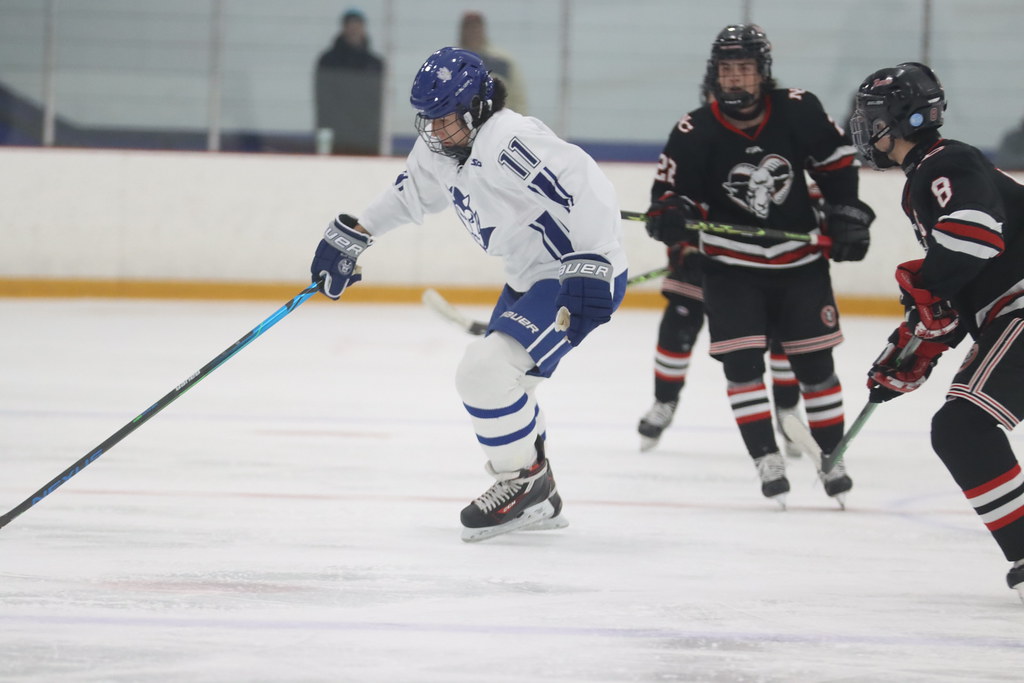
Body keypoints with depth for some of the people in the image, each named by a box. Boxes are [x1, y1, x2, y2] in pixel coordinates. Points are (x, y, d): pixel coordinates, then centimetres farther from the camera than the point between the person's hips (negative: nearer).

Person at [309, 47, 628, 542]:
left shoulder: (510, 142, -27)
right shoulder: (439, 149, 3)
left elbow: (587, 187, -32)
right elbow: (409, 195, 23)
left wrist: (589, 267, -34)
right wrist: (349, 236, 21)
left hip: (587, 276, -11)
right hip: (528, 276, 11)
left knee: (485, 370, -20)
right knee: (496, 377, 20)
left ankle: (524, 480, -2)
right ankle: (536, 501, 33)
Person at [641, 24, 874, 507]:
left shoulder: (798, 112, -10)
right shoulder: (693, 134, -15)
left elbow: (837, 160, 7)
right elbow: (670, 192, -12)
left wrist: (847, 214, 6)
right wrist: (669, 217, -34)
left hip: (798, 260, 1)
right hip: (730, 266, -1)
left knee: (814, 360, 8)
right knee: (742, 360, -11)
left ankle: (832, 457, 23)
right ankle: (768, 461, -4)